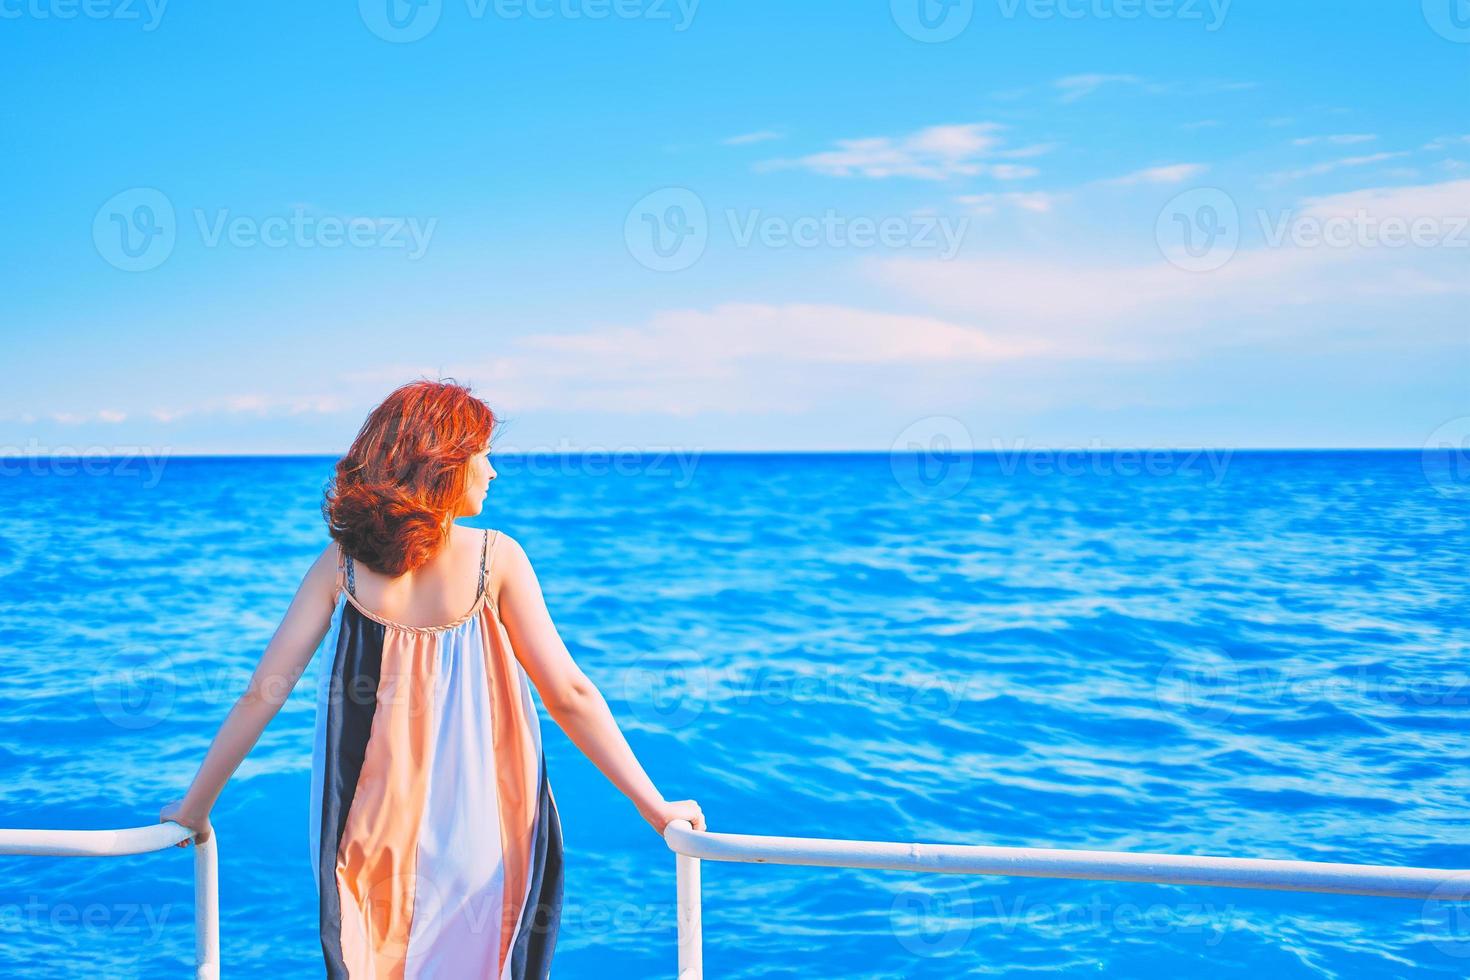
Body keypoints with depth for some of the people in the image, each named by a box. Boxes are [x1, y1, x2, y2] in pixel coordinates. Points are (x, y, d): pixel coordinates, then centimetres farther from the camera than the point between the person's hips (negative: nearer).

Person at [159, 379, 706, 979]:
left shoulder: (342, 564, -5)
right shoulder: (496, 557, -9)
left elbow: (261, 695, -3)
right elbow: (570, 695, -11)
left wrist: (194, 807, 9)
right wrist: (656, 807, -5)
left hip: (373, 843, 2)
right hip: (480, 833, -1)